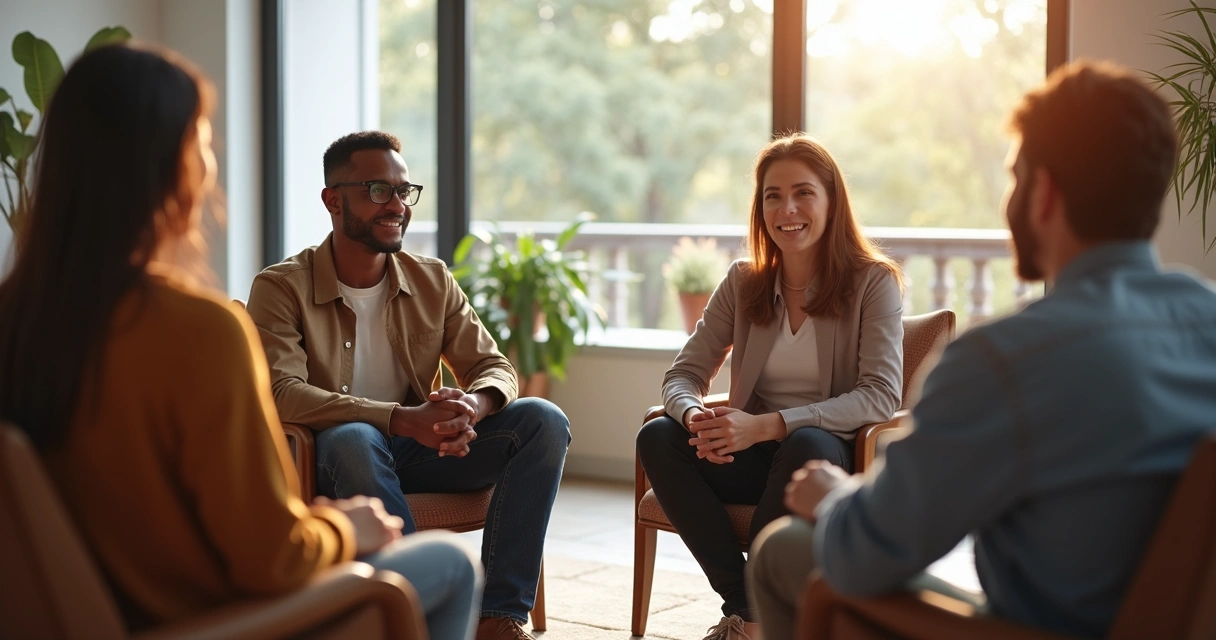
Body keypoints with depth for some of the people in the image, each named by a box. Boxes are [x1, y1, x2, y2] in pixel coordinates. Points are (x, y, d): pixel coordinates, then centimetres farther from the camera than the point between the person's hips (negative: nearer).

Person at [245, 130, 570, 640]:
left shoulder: (432, 281, 6)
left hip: (420, 450, 5)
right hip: (332, 460, -4)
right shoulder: (282, 288, -8)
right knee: (354, 440, -39)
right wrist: (401, 419, -34)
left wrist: (472, 404, -23)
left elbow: (495, 368, 5)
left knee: (543, 420, -16)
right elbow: (281, 392, -22)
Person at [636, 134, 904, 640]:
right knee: (657, 437, -22)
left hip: (833, 458, -4)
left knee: (806, 445, -38)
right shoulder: (743, 284, 7)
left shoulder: (873, 282, -5)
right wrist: (695, 416, -21)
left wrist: (769, 425, -26)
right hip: (752, 458, 4)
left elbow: (881, 396, -15)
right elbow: (684, 374, 6)